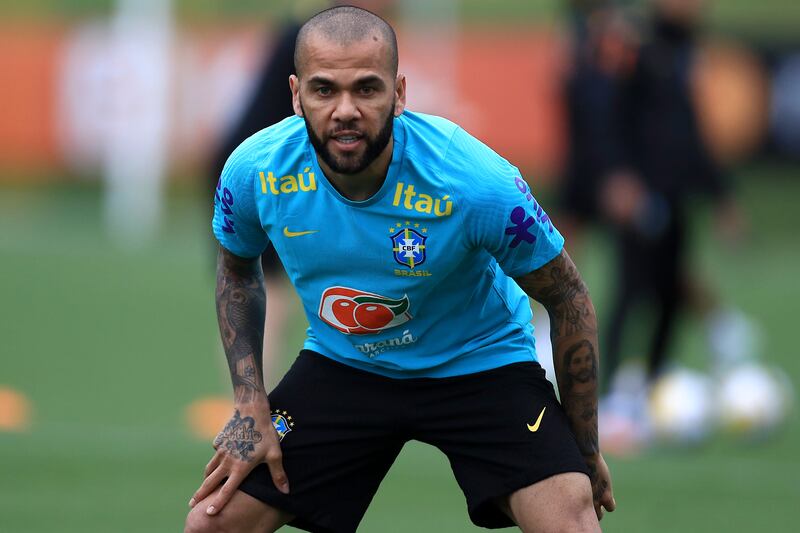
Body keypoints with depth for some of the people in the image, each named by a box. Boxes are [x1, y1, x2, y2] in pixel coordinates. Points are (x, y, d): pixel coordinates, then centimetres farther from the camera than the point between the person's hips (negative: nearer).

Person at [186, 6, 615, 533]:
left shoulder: (477, 183, -29)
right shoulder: (253, 172, -19)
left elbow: (568, 297, -13)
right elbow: (237, 269, 5)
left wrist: (586, 450, -6)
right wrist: (250, 405, -4)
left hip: (479, 365, -3)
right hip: (339, 365, 3)